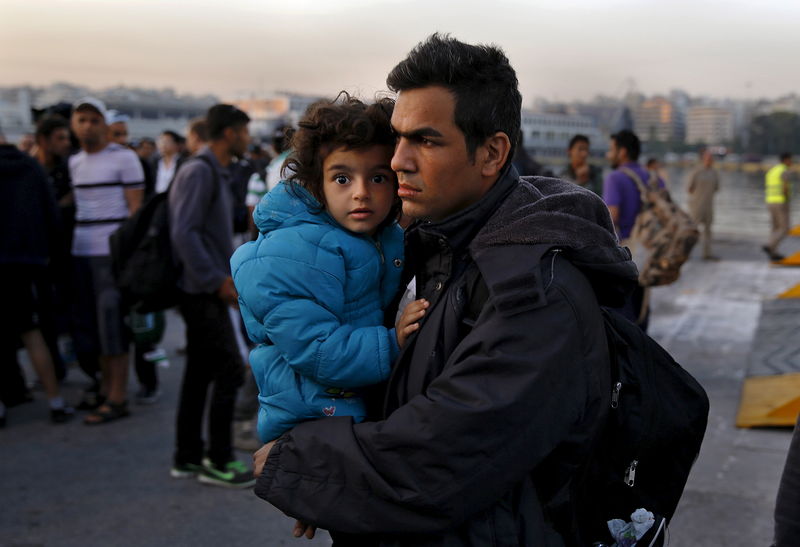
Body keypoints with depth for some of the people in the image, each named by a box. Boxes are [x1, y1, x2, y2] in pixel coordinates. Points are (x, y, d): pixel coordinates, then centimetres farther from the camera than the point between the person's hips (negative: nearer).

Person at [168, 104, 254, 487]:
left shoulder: (216, 172, 18)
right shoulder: (199, 171, -14)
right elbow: (184, 233, -22)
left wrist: (230, 274, 14)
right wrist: (218, 281, -21)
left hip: (204, 290, 10)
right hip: (203, 291, -10)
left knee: (199, 373, 13)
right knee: (229, 370, -7)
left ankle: (187, 457, 21)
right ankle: (218, 463, 2)